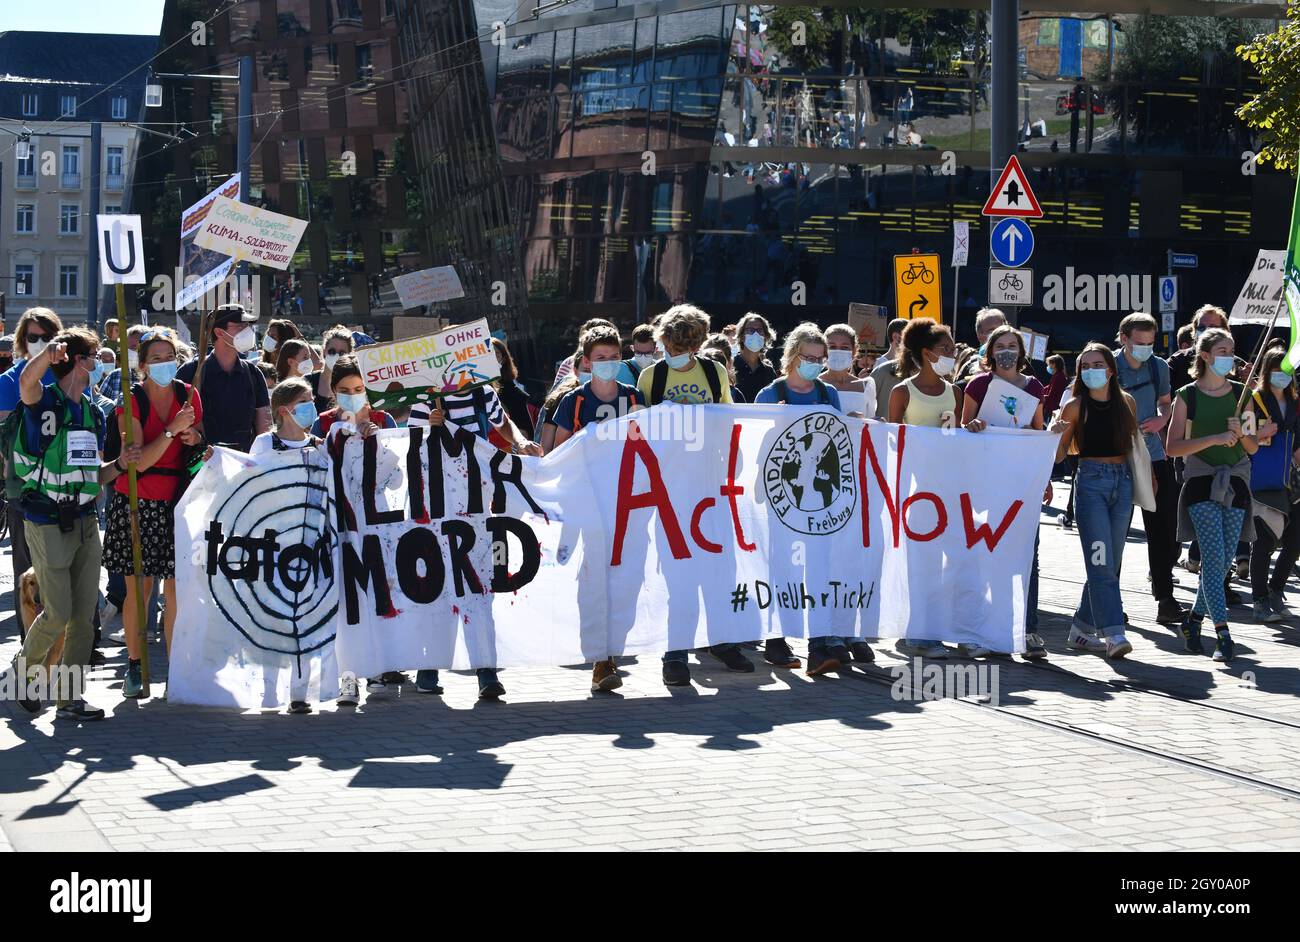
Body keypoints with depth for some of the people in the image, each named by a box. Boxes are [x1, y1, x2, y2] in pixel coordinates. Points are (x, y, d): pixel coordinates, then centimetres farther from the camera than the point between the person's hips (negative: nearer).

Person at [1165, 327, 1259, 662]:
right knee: (1214, 558, -14)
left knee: (1222, 561, 3)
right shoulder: (1187, 396, 0)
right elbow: (1173, 446, -5)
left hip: (1235, 483, 4)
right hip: (1201, 482, -4)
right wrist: (1213, 438, -16)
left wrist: (1241, 433, -8)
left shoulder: (1240, 394, 10)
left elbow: (1253, 447, 14)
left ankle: (1195, 618, 23)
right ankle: (1222, 634, -17)